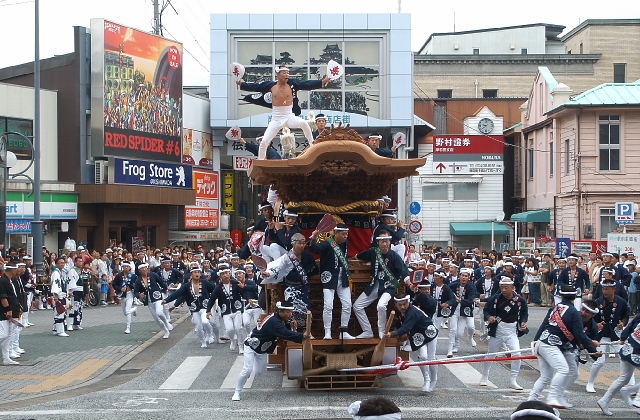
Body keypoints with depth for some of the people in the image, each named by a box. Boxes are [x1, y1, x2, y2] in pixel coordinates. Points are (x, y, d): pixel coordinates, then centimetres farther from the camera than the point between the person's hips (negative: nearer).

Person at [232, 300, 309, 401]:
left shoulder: (281, 320, -1)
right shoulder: (274, 321, -31)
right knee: (247, 370, -18)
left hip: (263, 350, 9)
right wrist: (302, 336, -45)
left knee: (260, 372, 12)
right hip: (251, 346, -9)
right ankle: (237, 393, -6)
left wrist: (291, 327, -16)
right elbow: (285, 334, -40)